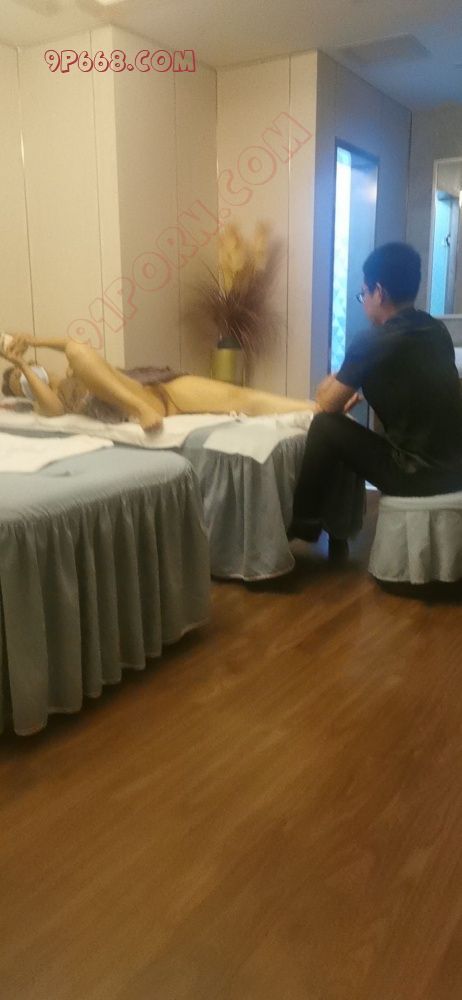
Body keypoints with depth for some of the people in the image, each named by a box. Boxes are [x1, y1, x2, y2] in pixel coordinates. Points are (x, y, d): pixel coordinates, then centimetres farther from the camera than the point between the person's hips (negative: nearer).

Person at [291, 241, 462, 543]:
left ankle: (304, 523, 11)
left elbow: (327, 405, -3)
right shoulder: (438, 330, 8)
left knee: (325, 426, -1)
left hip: (418, 475, -8)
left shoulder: (372, 341, -15)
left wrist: (333, 383, 18)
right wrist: (360, 388, 21)